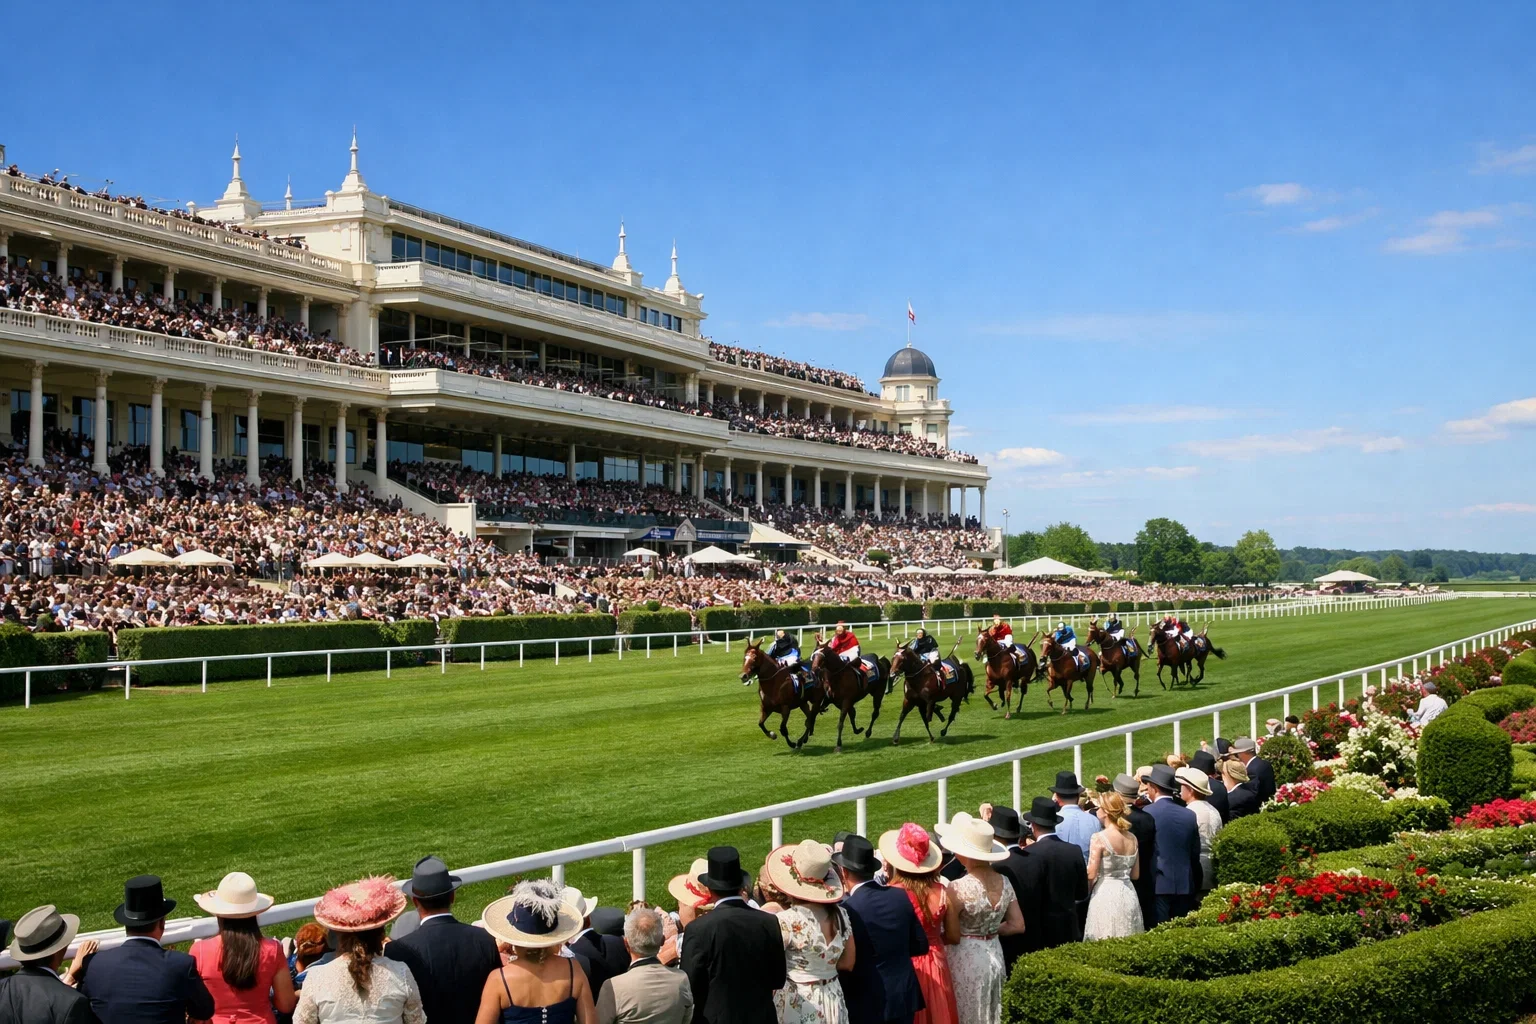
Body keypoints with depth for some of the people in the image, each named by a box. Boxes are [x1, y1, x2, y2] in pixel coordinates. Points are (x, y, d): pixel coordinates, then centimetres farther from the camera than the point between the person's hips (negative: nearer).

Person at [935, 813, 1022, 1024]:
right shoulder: (1004, 883, -3)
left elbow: (952, 937, -16)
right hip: (994, 957, 6)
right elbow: (1017, 925, 2)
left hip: (966, 960, -6)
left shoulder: (958, 888, -22)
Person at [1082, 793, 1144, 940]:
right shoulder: (1132, 838, 6)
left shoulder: (1099, 838, -12)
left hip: (1106, 894, -6)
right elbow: (1135, 874, 13)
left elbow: (1091, 874, -12)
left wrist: (1086, 889, 7)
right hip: (1128, 895, 6)